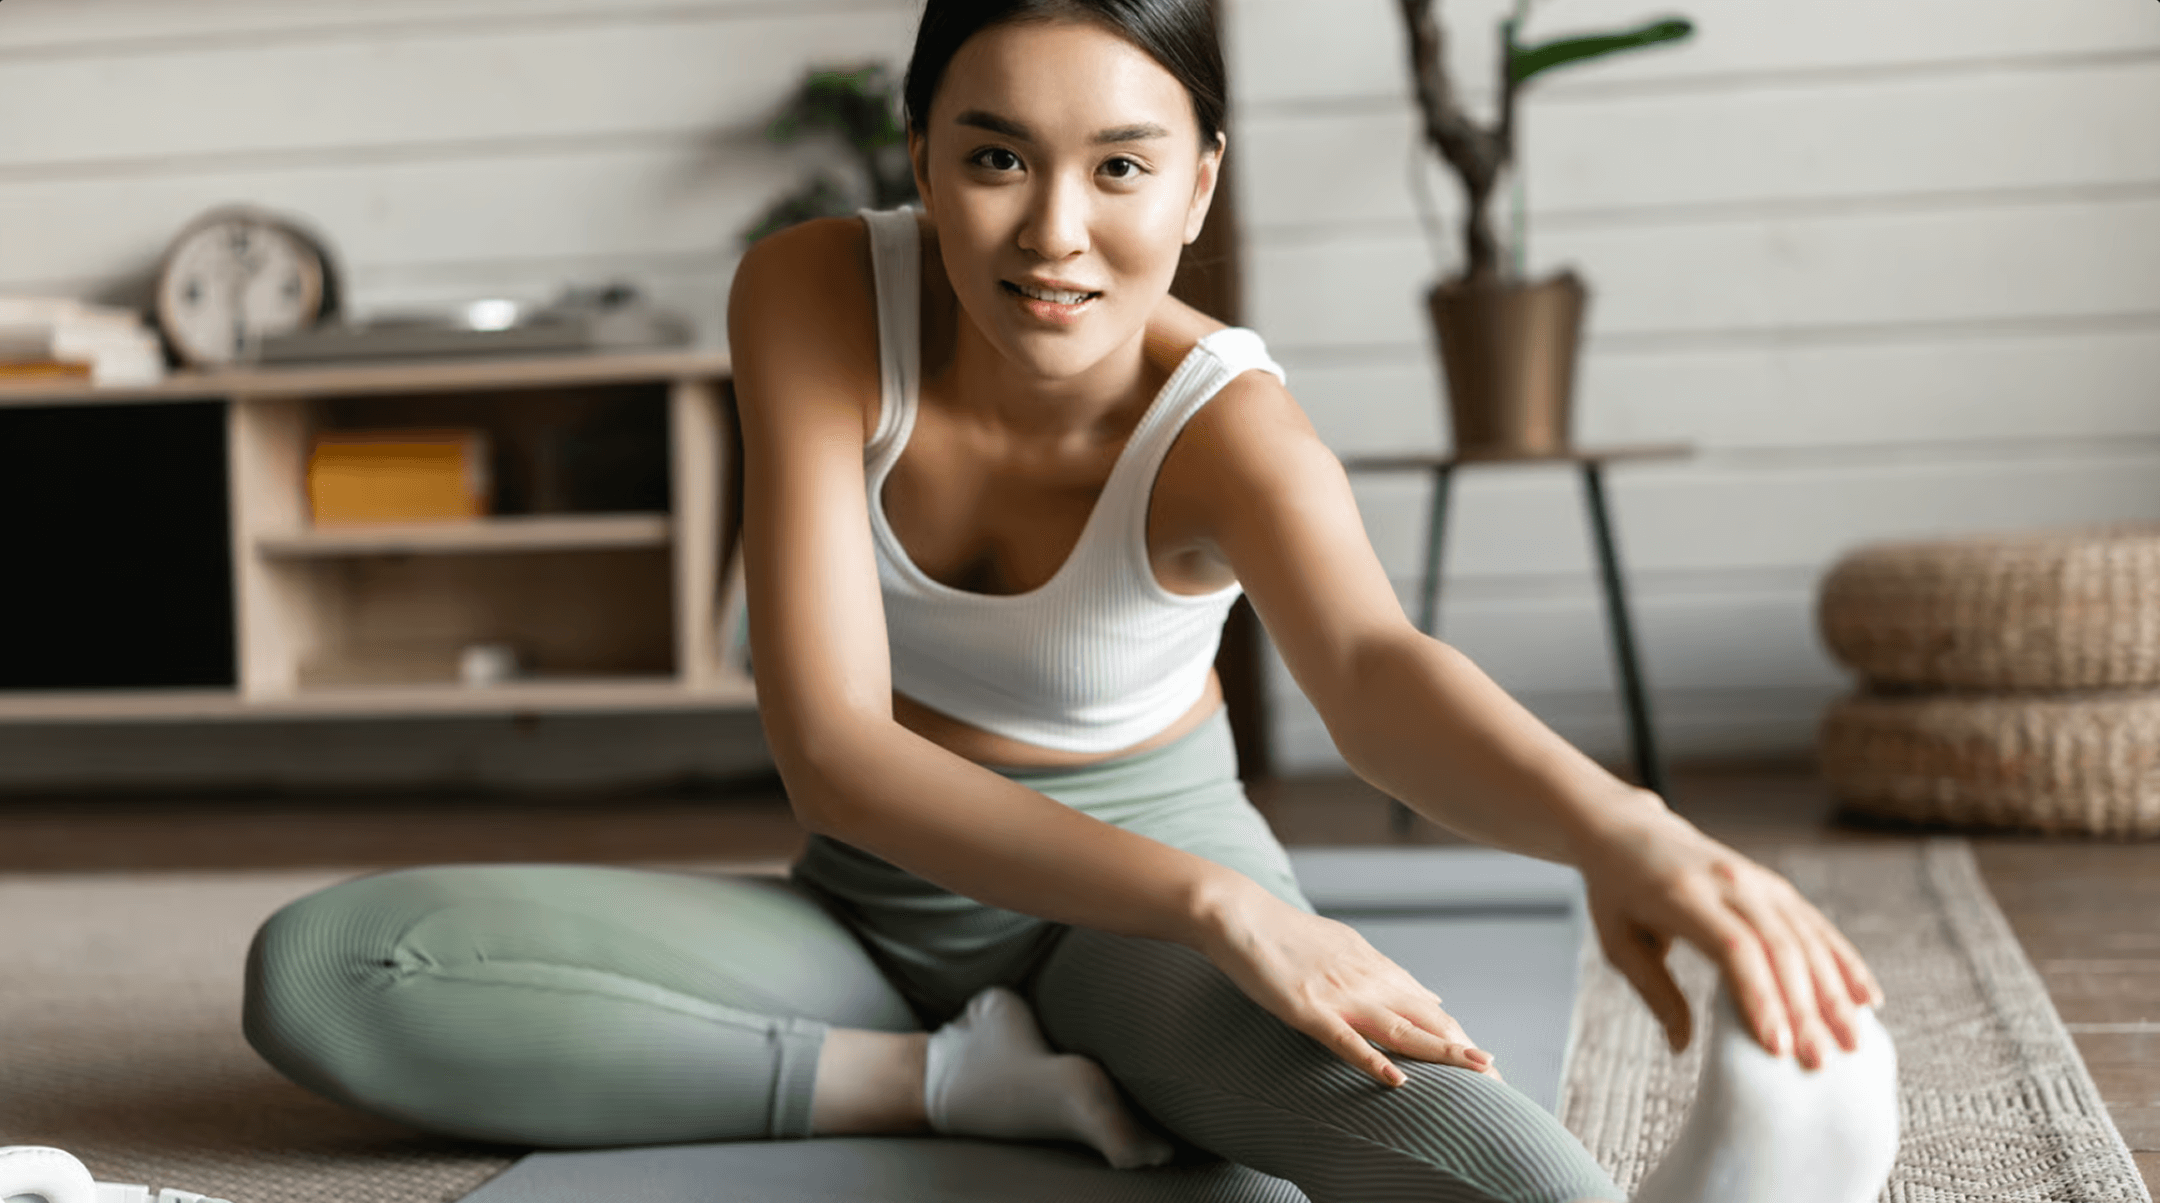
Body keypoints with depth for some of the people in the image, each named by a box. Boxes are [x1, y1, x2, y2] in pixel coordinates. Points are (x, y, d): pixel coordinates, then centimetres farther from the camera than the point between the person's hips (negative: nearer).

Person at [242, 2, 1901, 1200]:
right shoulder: (813, 299, -20)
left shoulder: (1222, 423, -22)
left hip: (1155, 879, -3)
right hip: (879, 898, 3)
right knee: (319, 969, -22)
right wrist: (1214, 903, -44)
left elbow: (1376, 667, -44)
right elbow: (828, 745, -28)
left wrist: (1623, 829, -70)